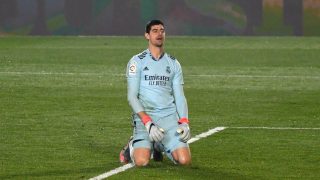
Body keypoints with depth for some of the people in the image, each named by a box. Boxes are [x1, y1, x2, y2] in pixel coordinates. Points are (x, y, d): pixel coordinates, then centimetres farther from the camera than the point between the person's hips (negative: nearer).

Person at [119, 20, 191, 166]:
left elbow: (179, 97, 13)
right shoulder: (137, 61, 2)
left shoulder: (173, 64, 14)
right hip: (144, 116, -3)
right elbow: (132, 96, -4)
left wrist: (184, 123, -5)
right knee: (142, 161, -25)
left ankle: (159, 147, 17)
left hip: (169, 117, 3)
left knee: (184, 160, -16)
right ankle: (132, 147, 14)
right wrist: (148, 123, -16)